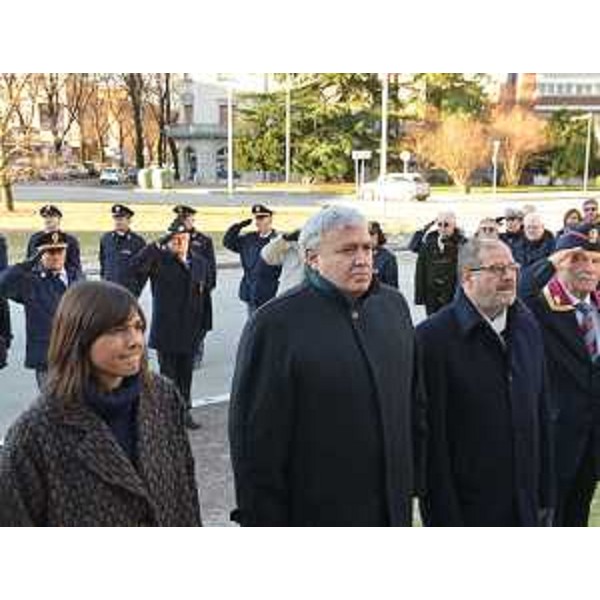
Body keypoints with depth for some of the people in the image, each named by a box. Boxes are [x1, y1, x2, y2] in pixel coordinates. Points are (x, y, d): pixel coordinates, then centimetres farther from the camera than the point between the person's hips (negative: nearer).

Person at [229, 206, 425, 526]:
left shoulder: (394, 305, 5)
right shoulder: (274, 325, -16)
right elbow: (254, 437, -14)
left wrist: (412, 481, 13)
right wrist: (263, 519, -13)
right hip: (314, 513, -5)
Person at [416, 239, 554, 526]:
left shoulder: (528, 326, 5)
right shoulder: (432, 337, -16)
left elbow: (542, 415, 11)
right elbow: (431, 437, -15)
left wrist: (546, 496, 10)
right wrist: (443, 518, -13)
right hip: (465, 511, -5)